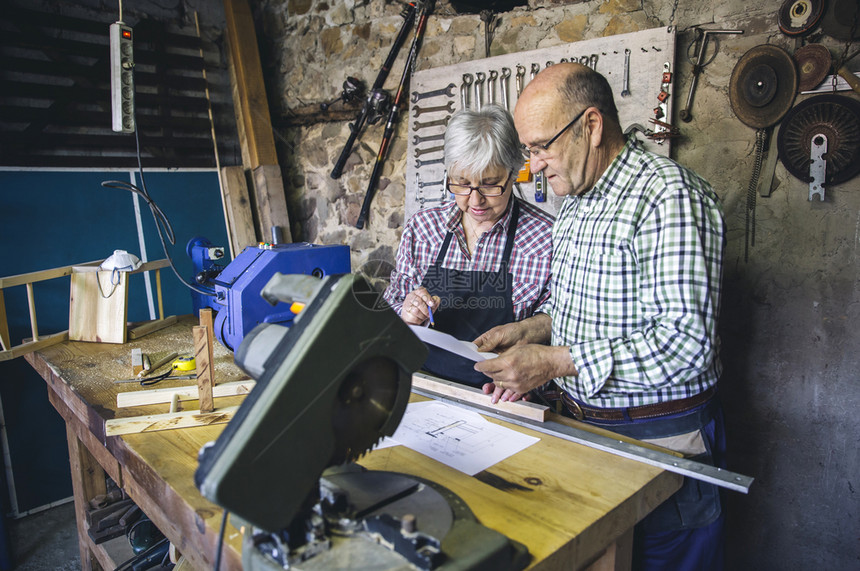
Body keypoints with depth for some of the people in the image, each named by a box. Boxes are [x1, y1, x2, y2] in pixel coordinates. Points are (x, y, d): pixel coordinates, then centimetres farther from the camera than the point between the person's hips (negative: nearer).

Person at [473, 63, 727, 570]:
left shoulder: (670, 195, -20)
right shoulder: (575, 203, 9)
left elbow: (686, 342, -27)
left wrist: (556, 361, -26)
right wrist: (534, 327, 0)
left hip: (657, 444, -8)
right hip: (583, 427, 8)